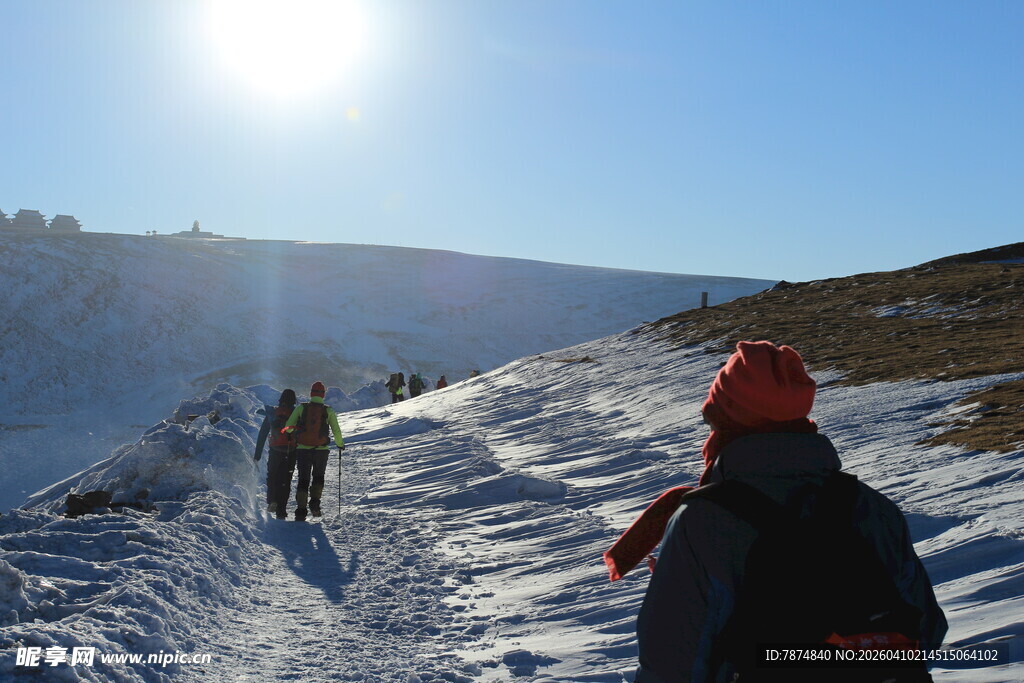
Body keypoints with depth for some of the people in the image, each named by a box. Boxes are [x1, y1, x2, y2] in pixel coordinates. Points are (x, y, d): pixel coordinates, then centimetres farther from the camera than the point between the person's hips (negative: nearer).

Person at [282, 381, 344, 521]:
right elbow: (336, 431, 0)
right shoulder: (328, 411, -1)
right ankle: (315, 502, -1)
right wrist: (340, 444, 18)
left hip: (303, 449, 0)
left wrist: (288, 431, 23)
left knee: (303, 479, 9)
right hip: (321, 450, 0)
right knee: (318, 477, 19)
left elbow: (288, 427, -1)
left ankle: (301, 511, 2)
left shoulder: (301, 408, -1)